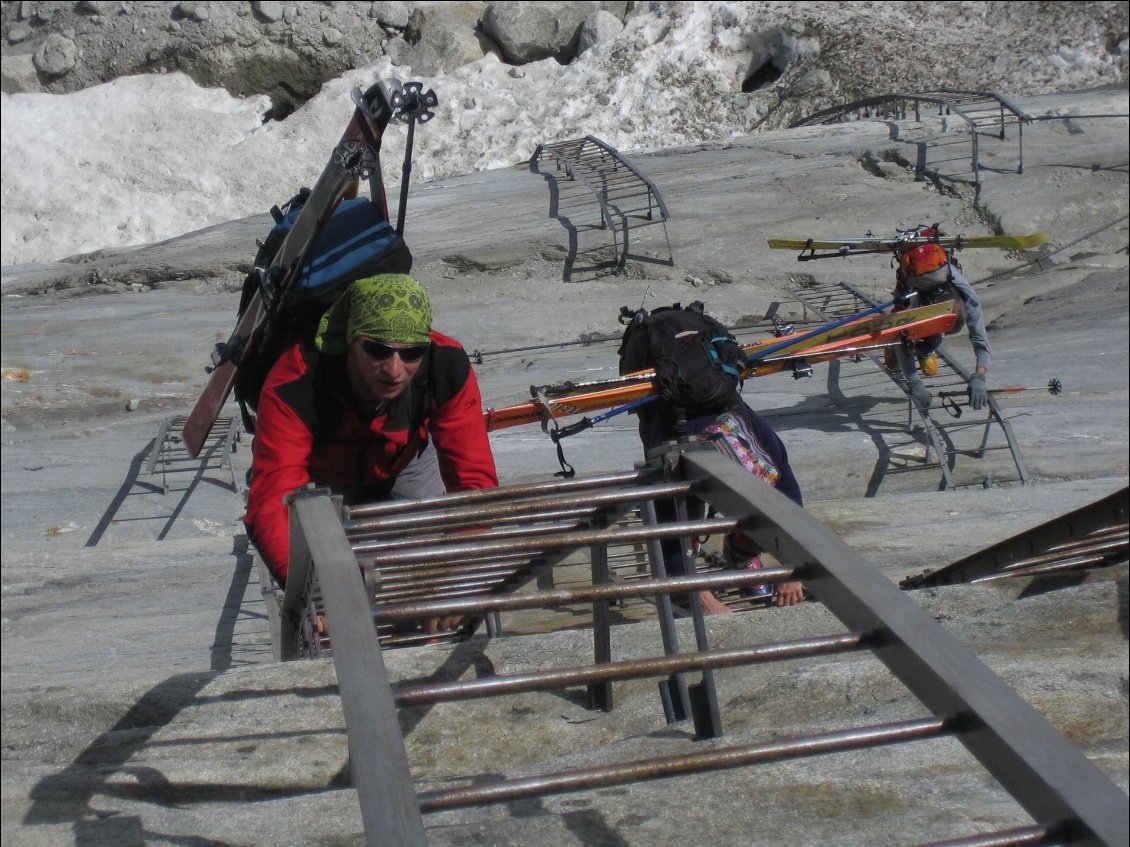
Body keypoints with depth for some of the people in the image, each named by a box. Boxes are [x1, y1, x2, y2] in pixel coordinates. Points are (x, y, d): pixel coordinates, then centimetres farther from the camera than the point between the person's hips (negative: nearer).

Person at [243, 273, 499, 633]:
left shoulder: (448, 369, -38)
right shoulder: (294, 386, -45)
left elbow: (476, 480, -38)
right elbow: (271, 504, -50)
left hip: (404, 465, 2)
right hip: (320, 475, -2)